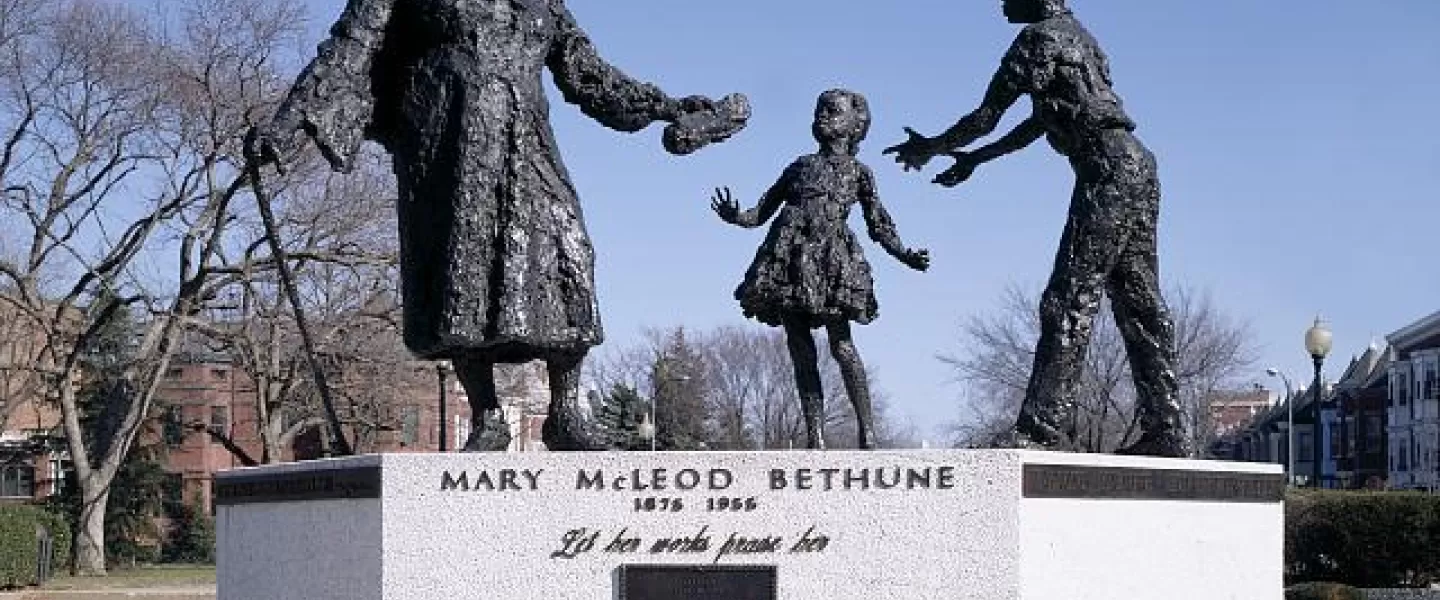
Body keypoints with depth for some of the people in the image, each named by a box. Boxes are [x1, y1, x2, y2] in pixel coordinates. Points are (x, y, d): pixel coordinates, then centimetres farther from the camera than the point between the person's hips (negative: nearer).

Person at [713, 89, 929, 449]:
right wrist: (735, 217, 0)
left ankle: (867, 433, -8)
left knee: (841, 345, -13)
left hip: (831, 258, -3)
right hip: (788, 257, 3)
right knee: (801, 352, -2)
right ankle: (816, 440, 0)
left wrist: (904, 255, -3)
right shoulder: (801, 166, 23)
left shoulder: (859, 172, 17)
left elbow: (879, 226, 14)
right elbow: (762, 212, 21)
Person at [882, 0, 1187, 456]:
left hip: (1108, 170, -9)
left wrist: (931, 148, 12)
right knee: (1137, 303, 7)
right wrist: (974, 159, 34)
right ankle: (1166, 432, 5)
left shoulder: (1038, 37, -4)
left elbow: (986, 117, -3)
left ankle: (1045, 425, -18)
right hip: (1139, 167, 9)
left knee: (1071, 299, -13)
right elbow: (1039, 124, 30)